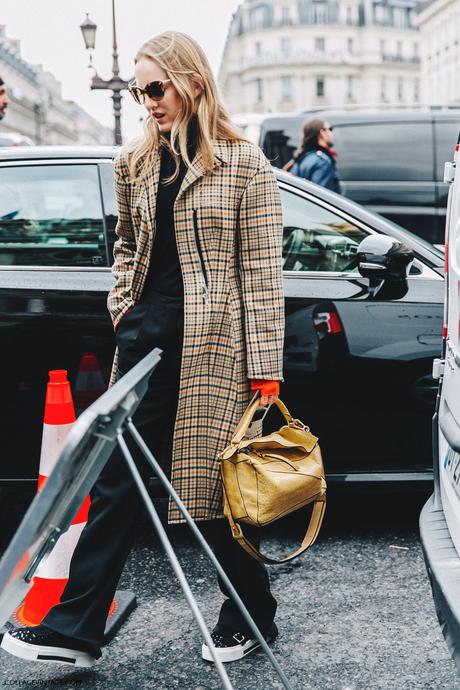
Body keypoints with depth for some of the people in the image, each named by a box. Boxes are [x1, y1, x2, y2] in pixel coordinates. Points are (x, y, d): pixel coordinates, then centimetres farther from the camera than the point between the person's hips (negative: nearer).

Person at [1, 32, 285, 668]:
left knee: (216, 484, 3)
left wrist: (265, 368, -10)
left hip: (213, 340, -5)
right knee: (115, 480, 5)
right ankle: (75, 628, 11)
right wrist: (122, 304, 10)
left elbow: (261, 270, -6)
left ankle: (252, 616, 24)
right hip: (146, 334, 5)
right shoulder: (136, 163, 12)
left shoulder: (245, 163, -3)